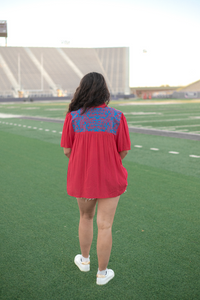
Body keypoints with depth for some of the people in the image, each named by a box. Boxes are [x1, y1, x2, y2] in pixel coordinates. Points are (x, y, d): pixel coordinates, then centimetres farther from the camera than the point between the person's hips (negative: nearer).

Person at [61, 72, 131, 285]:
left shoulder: (73, 117, -10)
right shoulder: (117, 116, -10)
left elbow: (67, 150, -6)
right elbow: (123, 151, -7)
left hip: (81, 178, 2)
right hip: (109, 180, -1)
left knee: (86, 217, 25)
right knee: (104, 226, 8)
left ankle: (84, 260, 42)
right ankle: (102, 273, 22)